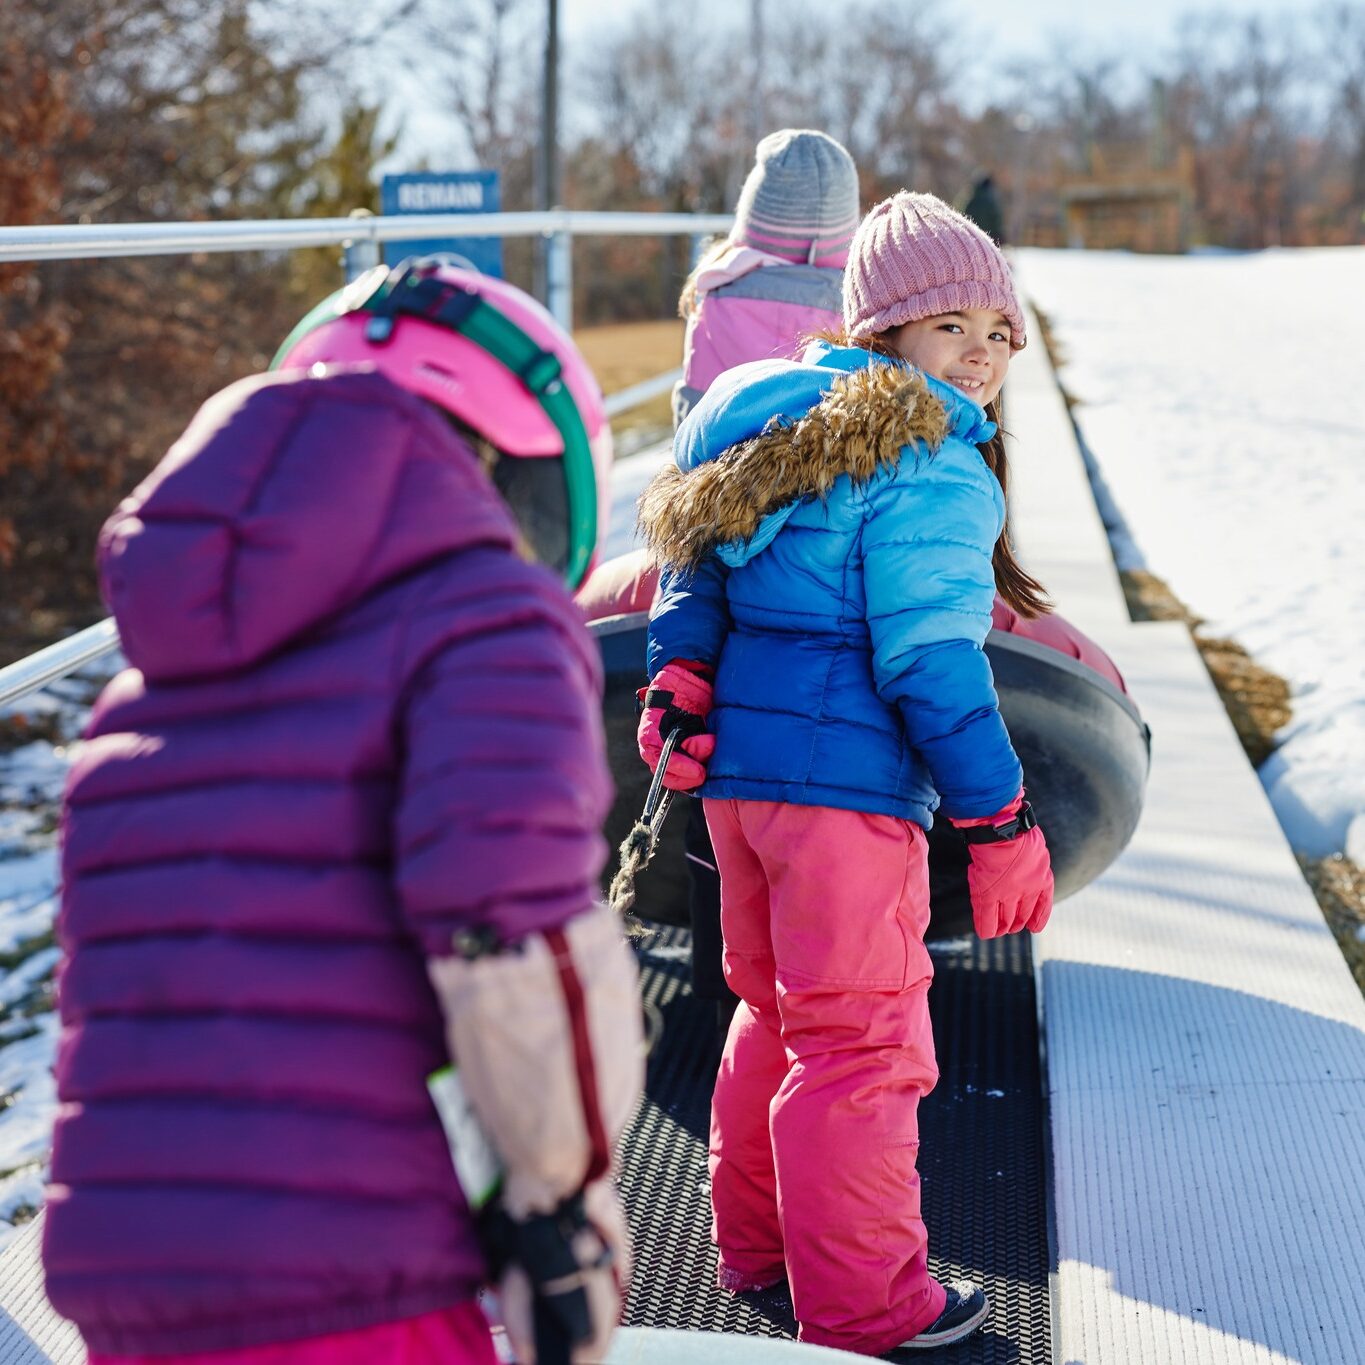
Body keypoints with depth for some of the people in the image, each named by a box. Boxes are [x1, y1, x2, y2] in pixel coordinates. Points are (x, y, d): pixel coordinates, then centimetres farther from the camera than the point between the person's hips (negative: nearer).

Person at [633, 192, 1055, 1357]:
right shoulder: (933, 466, -13)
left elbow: (697, 574, 13)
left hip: (738, 767, 9)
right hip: (846, 779, -9)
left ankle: (755, 1240, 35)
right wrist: (1001, 821, -13)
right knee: (862, 1042, 0)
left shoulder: (782, 421, 14)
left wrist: (679, 683, 7)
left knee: (776, 1008, 22)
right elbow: (932, 657, -17)